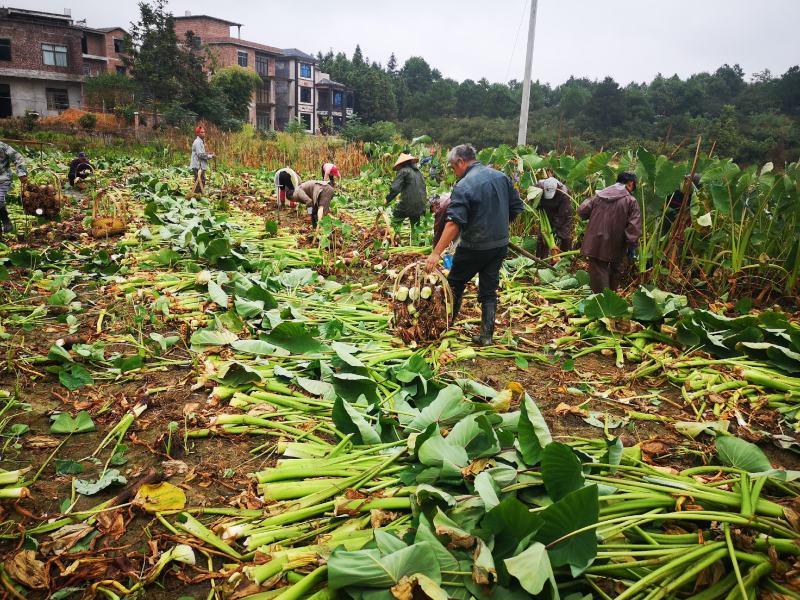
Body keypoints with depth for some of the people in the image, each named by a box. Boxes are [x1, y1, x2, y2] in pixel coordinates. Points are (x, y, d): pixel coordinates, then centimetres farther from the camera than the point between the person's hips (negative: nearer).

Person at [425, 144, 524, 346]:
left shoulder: (464, 186, -18)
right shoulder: (501, 176, 3)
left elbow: (454, 223, -26)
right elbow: (516, 208, 10)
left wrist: (436, 253, -28)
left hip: (474, 247, -6)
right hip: (500, 245, 6)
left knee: (455, 284, 13)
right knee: (489, 290, 12)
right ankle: (487, 335, 13)